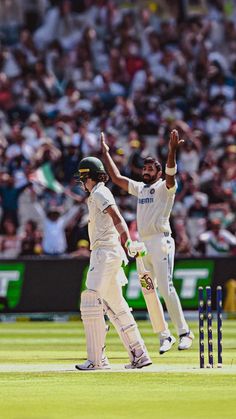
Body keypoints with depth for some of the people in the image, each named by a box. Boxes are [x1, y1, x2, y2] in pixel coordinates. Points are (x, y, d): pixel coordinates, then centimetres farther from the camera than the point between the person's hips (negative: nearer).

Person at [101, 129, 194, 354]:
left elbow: (170, 174, -20)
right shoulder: (140, 188, 20)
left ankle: (184, 332, -12)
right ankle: (164, 336, 8)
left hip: (161, 242, -7)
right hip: (142, 244, 7)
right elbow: (116, 177, 25)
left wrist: (172, 151, -35)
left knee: (166, 289, -15)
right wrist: (106, 153, 25)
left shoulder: (164, 188, 0)